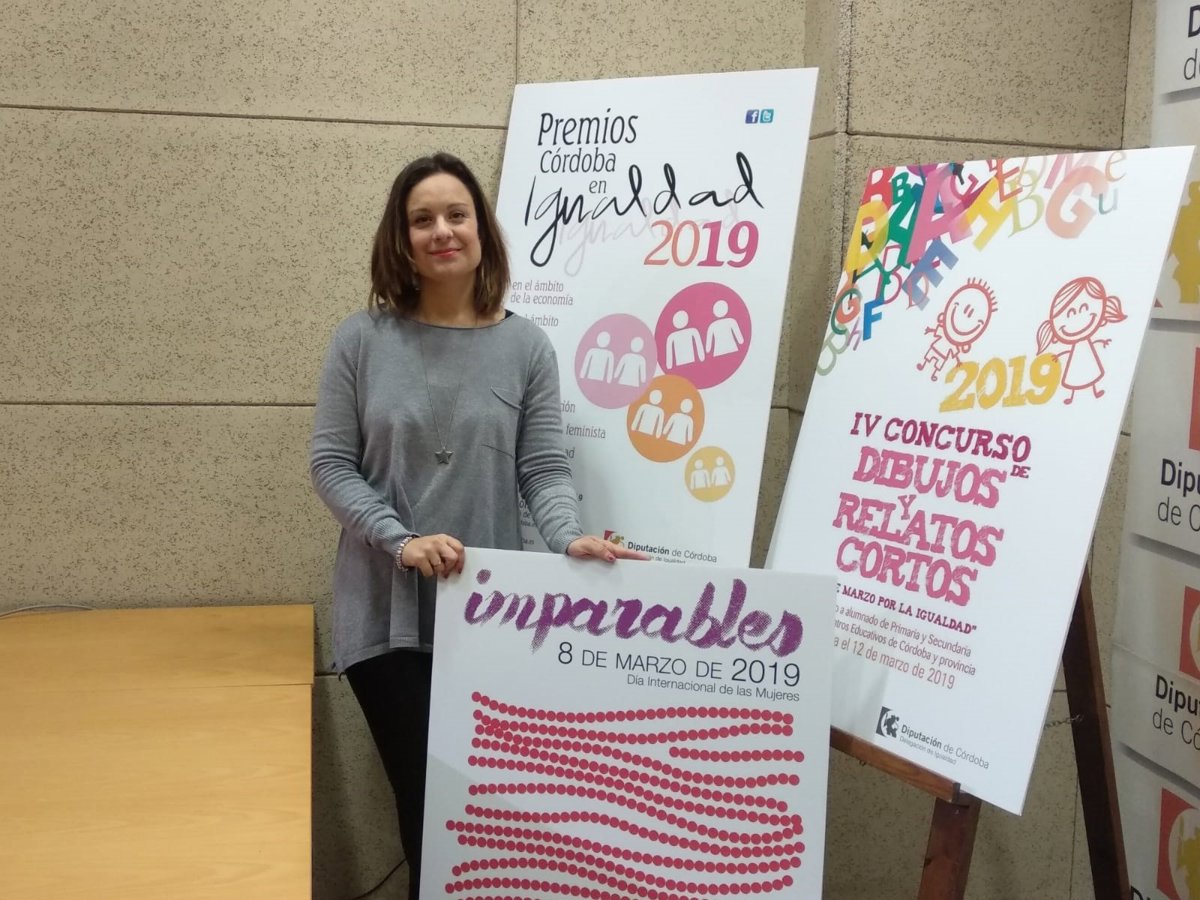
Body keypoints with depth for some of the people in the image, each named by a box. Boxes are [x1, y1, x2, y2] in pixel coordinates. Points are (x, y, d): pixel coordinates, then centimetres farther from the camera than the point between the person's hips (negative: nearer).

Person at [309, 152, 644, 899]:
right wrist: (402, 540, -16)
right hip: (387, 612, -1)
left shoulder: (526, 346, 1)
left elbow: (545, 467, -3)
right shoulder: (363, 340, 0)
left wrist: (569, 537, -24)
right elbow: (330, 466, -1)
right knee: (428, 801, 0)